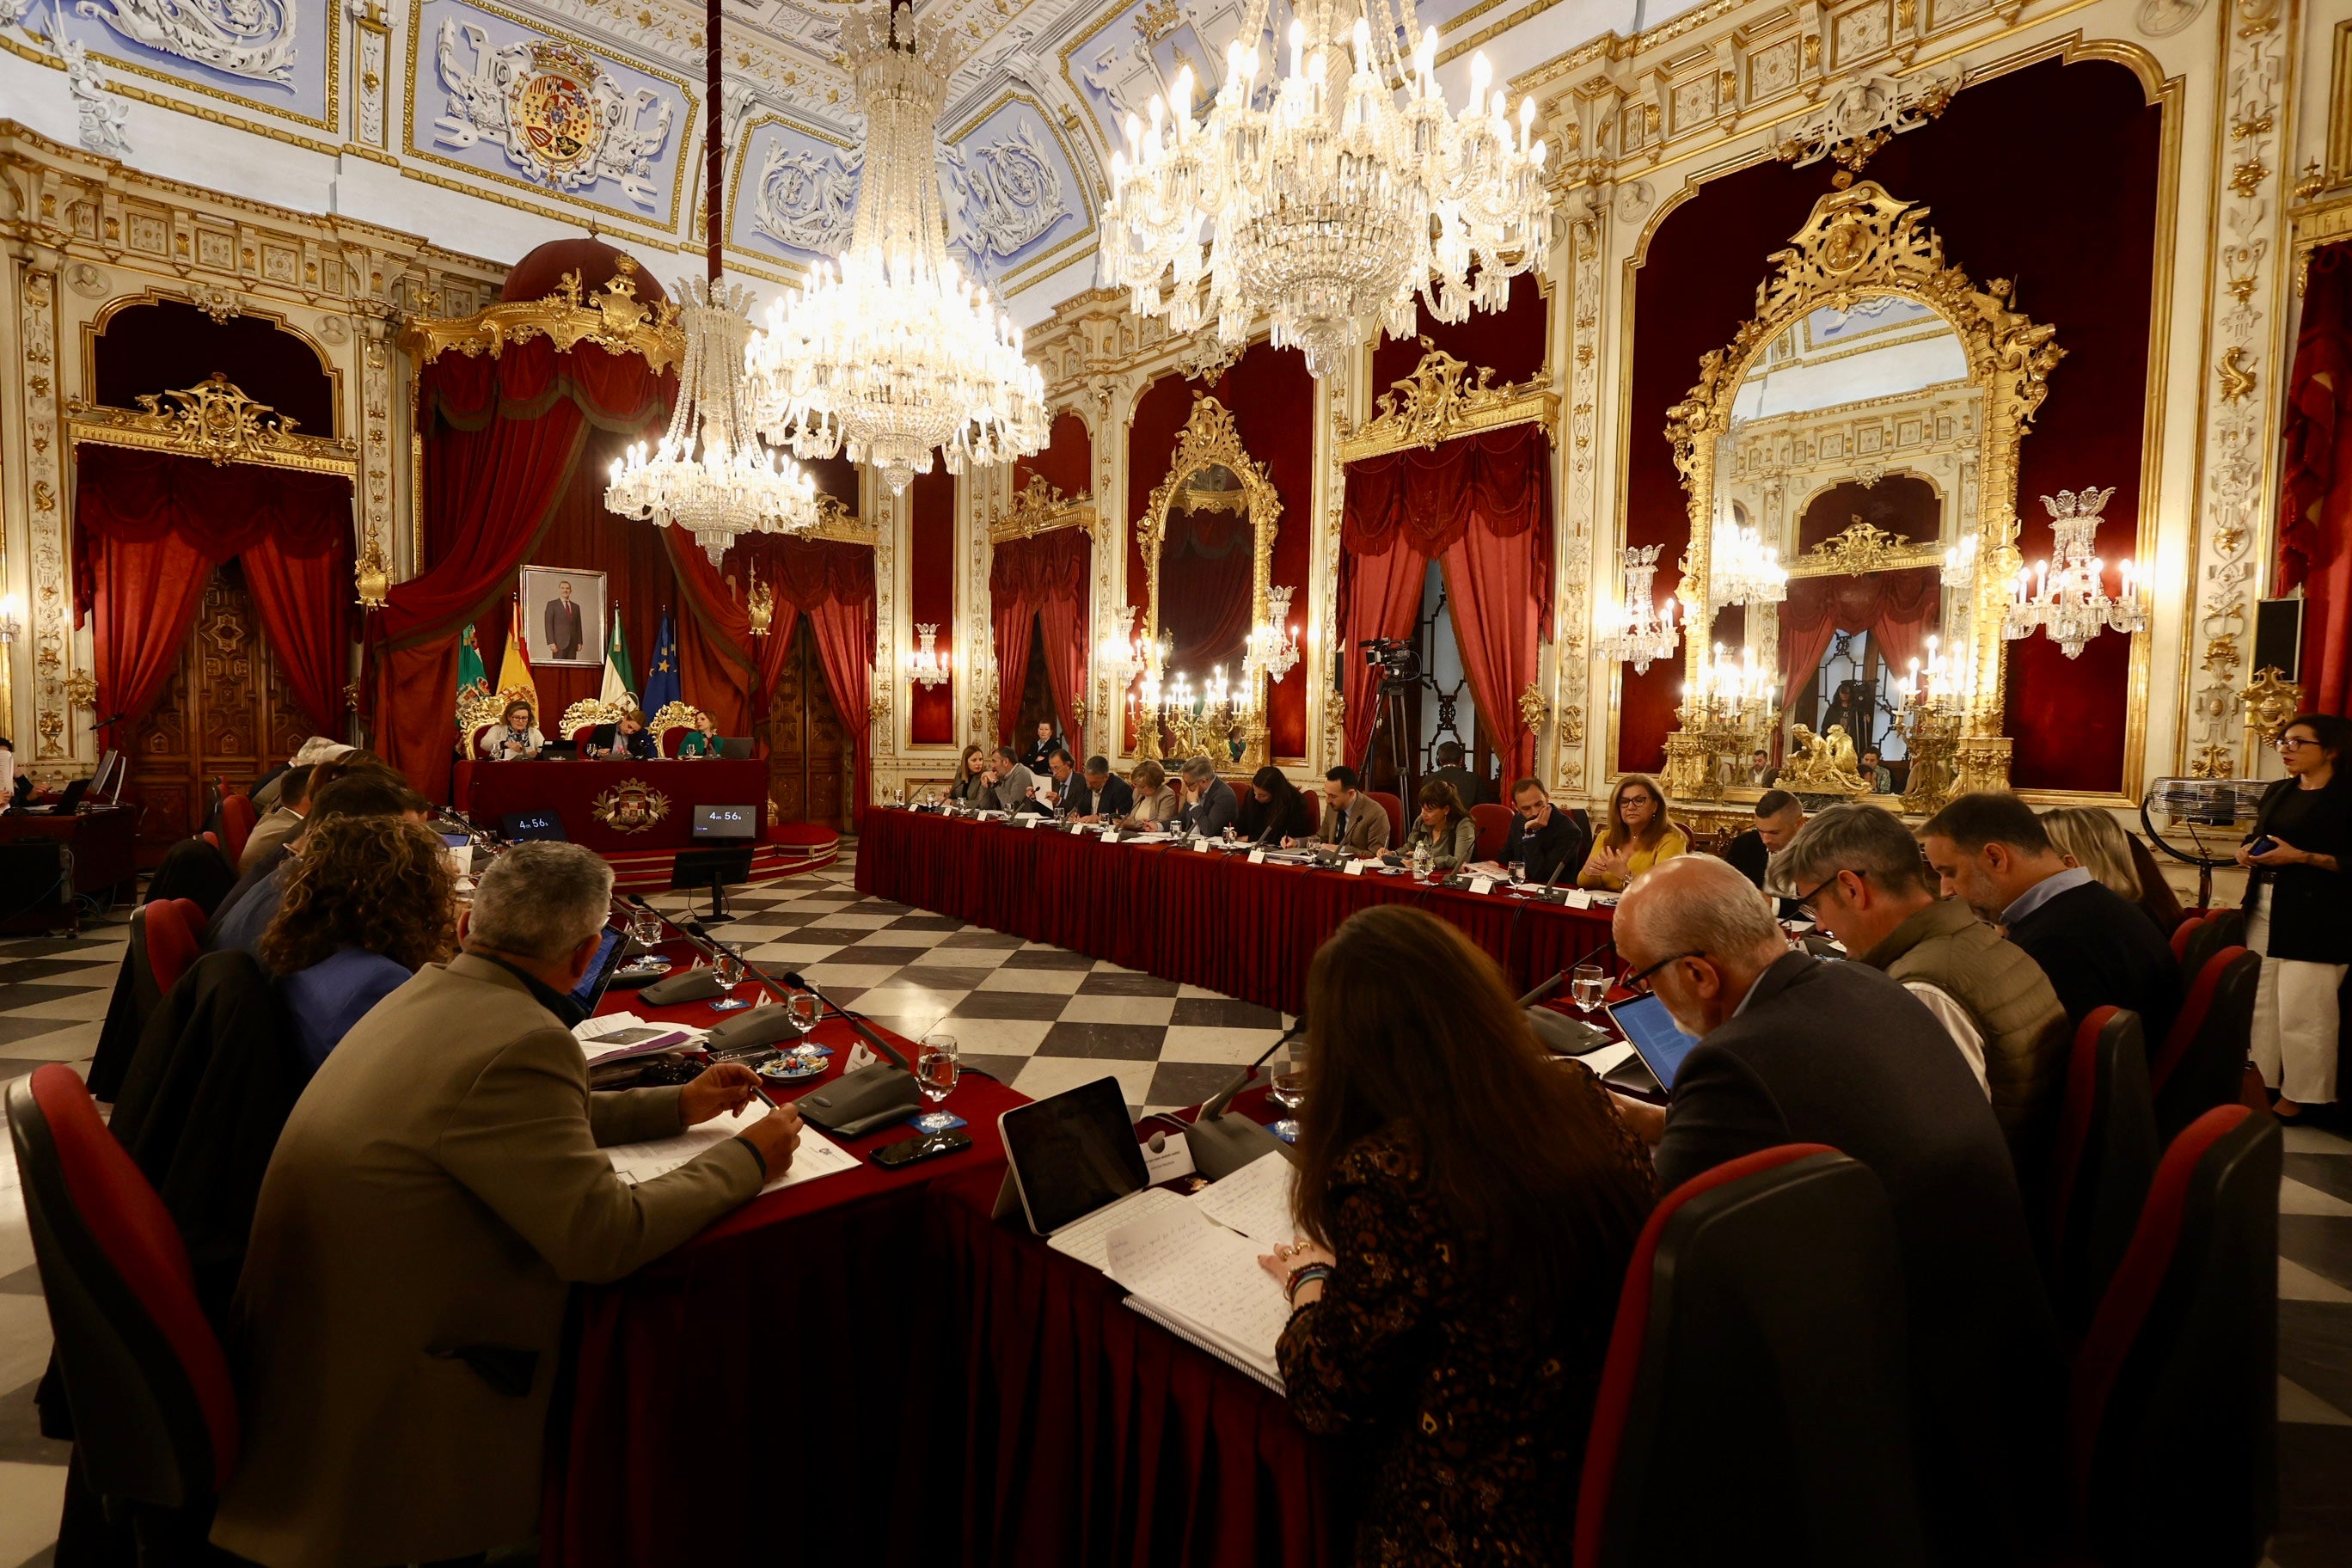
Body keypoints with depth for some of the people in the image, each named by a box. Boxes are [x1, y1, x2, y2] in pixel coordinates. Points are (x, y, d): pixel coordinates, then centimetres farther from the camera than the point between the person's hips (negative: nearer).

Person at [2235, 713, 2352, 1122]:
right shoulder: (2277, 792, 13)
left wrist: (2300, 857, -23)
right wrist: (2246, 851, 3)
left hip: (2314, 919, -7)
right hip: (2264, 909, 7)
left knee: (2301, 1010, -3)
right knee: (2261, 1002, 12)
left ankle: (2299, 1096, 7)